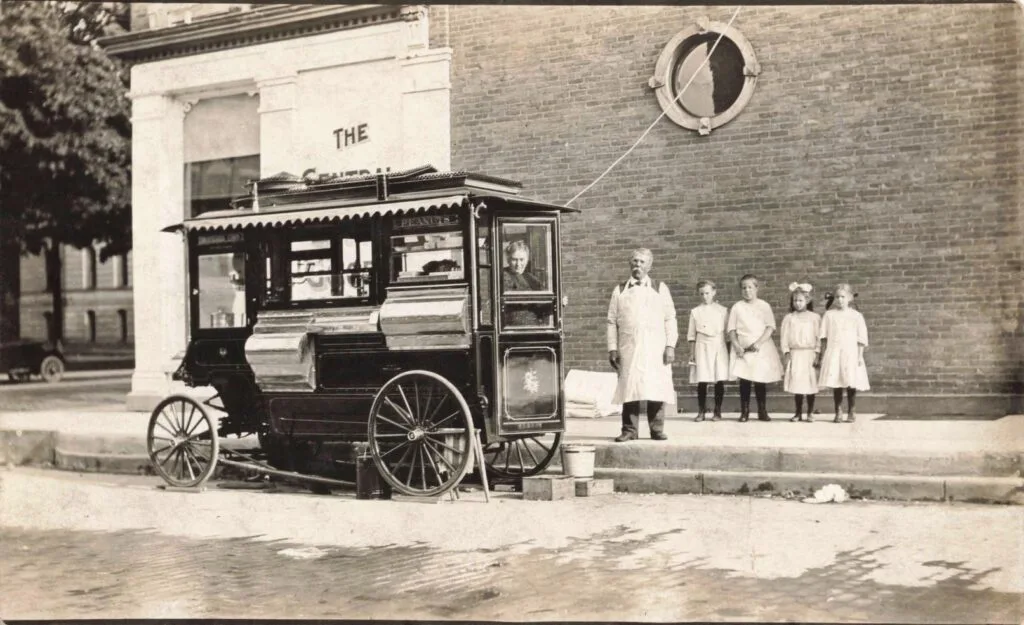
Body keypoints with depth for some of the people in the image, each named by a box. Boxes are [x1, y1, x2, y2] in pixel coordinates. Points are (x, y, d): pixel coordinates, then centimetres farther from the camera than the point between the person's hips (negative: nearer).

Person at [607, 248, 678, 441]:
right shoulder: (619, 290, 11)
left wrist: (670, 346, -3)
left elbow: (670, 319, 6)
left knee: (656, 389, -4)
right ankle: (630, 430, 3)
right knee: (629, 389, -3)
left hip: (655, 349, 0)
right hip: (628, 348, 1)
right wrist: (612, 348, 0)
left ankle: (657, 429, 5)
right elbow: (612, 322, 9)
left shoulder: (660, 288, 10)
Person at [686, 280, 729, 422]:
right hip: (702, 347, 0)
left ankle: (717, 411, 8)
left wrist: (729, 351, 3)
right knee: (702, 381, -3)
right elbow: (691, 335, 8)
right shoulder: (695, 312, 8)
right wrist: (692, 353, 4)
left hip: (719, 347, 0)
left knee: (719, 381, -2)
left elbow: (728, 333, 7)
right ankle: (701, 411, 6)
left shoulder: (723, 310, 6)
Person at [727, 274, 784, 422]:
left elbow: (770, 327, -3)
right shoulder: (737, 307, 5)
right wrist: (736, 345, -10)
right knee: (744, 380, -3)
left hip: (761, 348, 0)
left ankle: (762, 412, 10)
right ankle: (744, 412, 3)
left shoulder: (764, 306, 4)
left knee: (761, 380, 1)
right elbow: (731, 329, 4)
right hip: (743, 349, 0)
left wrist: (759, 343, -15)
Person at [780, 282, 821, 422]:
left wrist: (817, 353, -7)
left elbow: (819, 336, 0)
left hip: (809, 354, -1)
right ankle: (798, 413, 12)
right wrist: (786, 353, -3)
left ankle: (810, 413, 10)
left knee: (810, 384, 0)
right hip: (794, 354, 1)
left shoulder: (814, 317, 2)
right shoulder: (789, 318, 5)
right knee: (796, 384, 3)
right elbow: (784, 336, 4)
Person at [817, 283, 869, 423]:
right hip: (833, 353, 1)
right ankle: (838, 412, 9)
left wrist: (860, 356, -3)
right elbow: (824, 336, 7)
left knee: (851, 385, -1)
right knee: (836, 384, -1)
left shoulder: (856, 316, 3)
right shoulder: (829, 314, 6)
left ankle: (850, 412, 12)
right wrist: (823, 354, 2)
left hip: (851, 353, -1)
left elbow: (861, 338, 3)